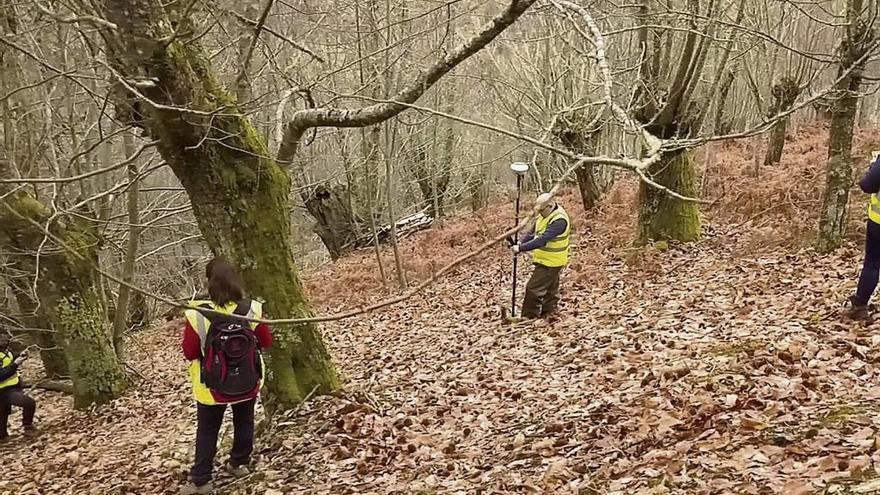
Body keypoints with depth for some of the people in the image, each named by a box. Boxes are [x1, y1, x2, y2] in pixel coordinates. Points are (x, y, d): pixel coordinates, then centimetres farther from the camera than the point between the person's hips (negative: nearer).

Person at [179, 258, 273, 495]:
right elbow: (266, 341, -3)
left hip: (211, 387, -2)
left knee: (207, 431, 12)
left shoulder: (197, 315, -22)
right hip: (247, 383, 2)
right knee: (244, 423, 23)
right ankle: (239, 463, 36)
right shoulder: (252, 309, -17)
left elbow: (190, 353, -12)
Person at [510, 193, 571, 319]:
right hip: (544, 260, 10)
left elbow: (542, 240, -33)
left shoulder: (559, 220, -26)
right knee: (551, 290, 19)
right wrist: (520, 242, -9)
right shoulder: (545, 215, 5)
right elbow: (532, 232, 9)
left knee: (534, 289, -8)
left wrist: (521, 248, -33)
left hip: (550, 262, -10)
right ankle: (547, 315, 29)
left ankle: (529, 318, 1)